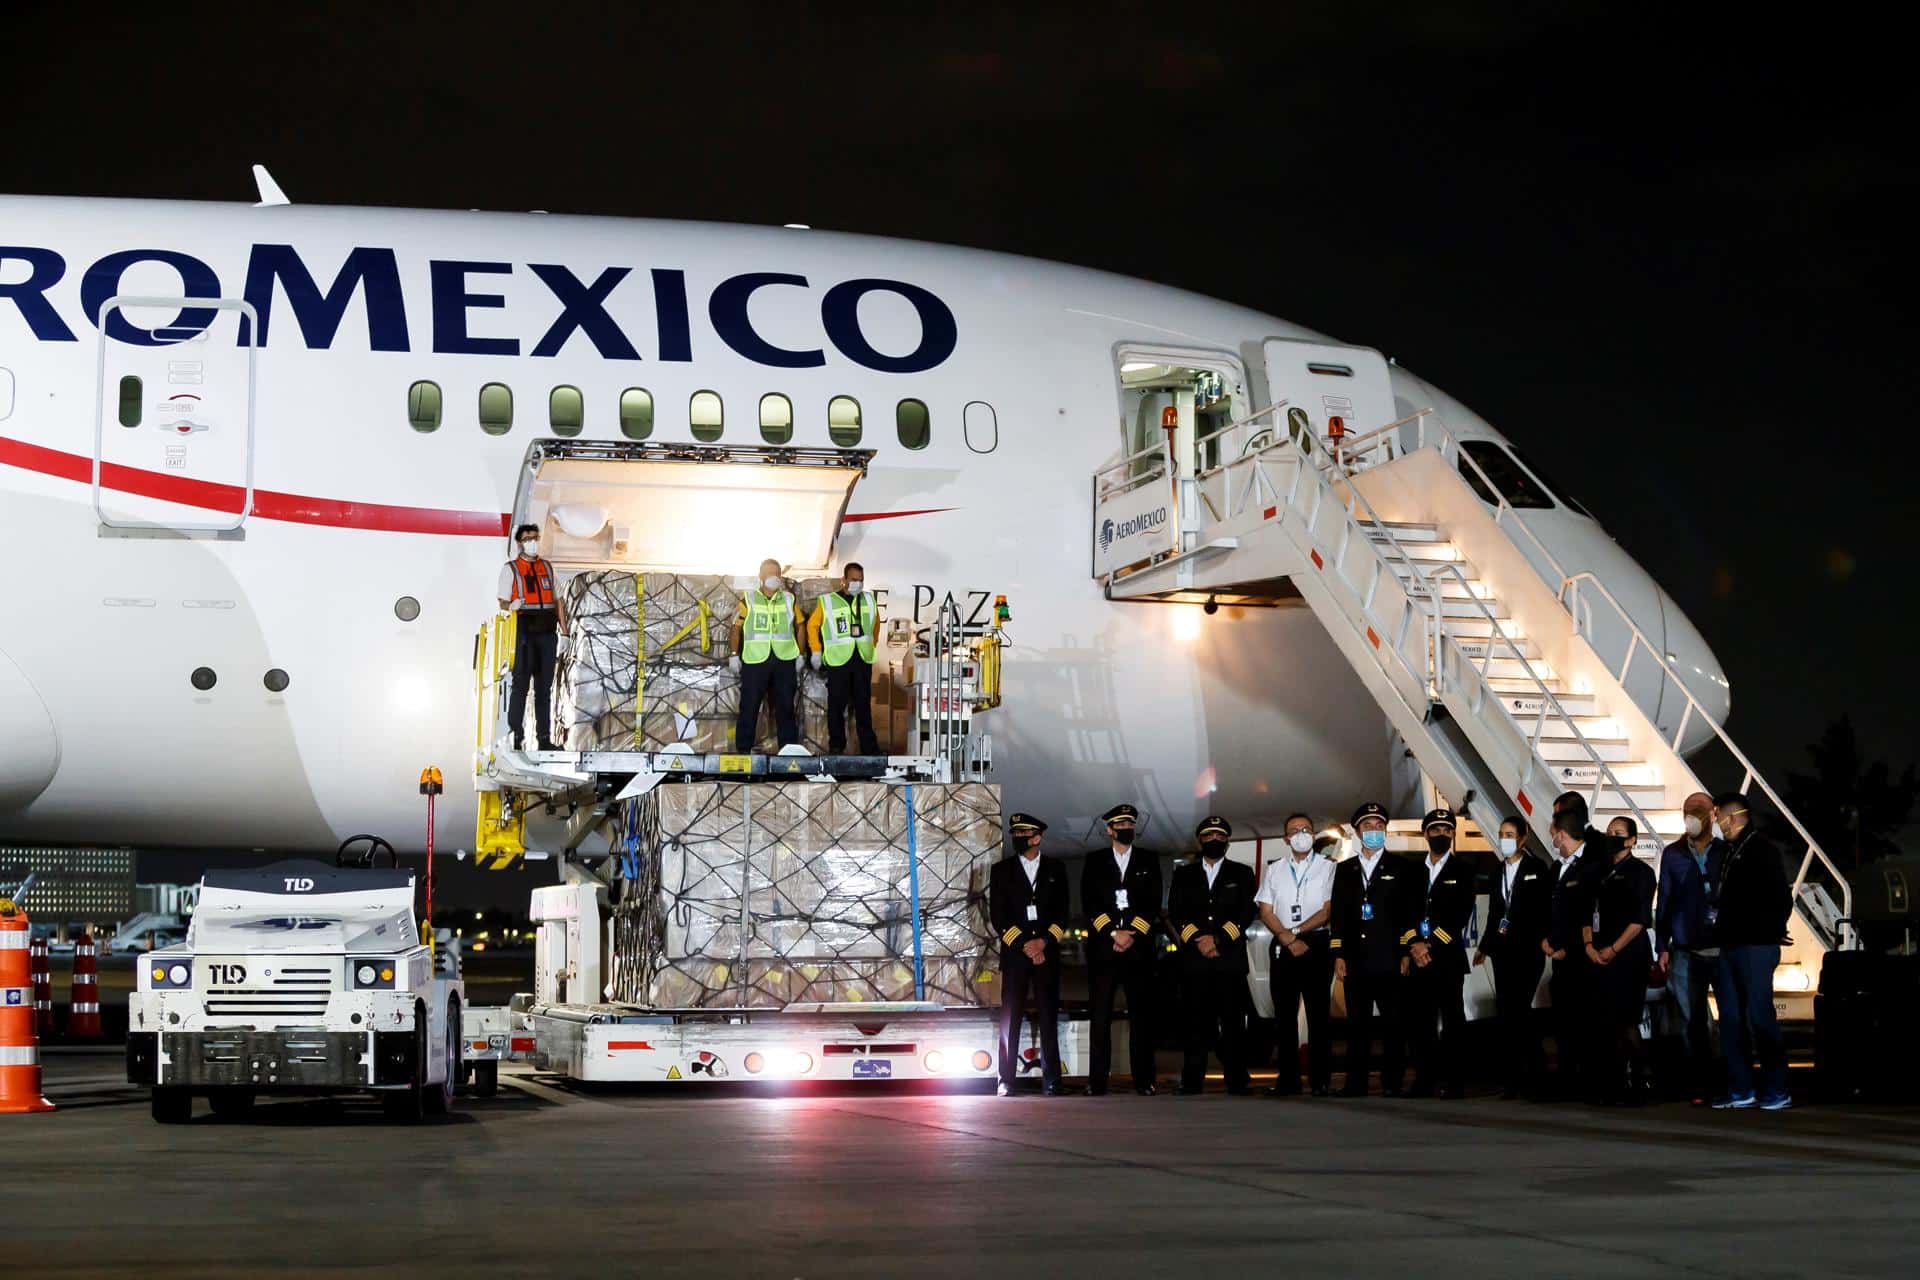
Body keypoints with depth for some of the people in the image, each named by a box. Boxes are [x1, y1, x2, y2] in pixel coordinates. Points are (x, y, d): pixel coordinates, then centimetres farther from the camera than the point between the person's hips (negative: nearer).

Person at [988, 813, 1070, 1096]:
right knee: (1010, 1019, -4)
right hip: (1014, 954, -1)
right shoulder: (1002, 870, 7)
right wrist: (1024, 945, -8)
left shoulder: (1055, 869, 11)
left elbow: (1062, 913, 7)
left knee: (1049, 1017, 0)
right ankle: (1006, 1081, -2)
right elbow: (998, 916, 1)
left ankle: (1052, 1080, 2)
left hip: (1047, 954, 1)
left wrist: (1043, 942, -7)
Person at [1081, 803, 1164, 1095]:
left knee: (1141, 1014, -2)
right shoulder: (1094, 861, 11)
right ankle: (1097, 1081, -2)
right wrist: (1113, 933, -9)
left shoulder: (1149, 860, 13)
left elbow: (1153, 903, 5)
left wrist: (1132, 934, -7)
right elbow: (1089, 903, 2)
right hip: (1102, 947, 0)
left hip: (1139, 947, 0)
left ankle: (1143, 1079, -1)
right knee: (1100, 1016, -3)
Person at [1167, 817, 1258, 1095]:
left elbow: (1247, 913, 3)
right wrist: (1197, 941, -8)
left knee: (1233, 1021, -5)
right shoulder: (1183, 874, 18)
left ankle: (1237, 1080, -4)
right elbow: (1175, 913, 7)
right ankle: (1191, 1080, -3)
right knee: (1196, 1022, -3)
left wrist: (1218, 939, -9)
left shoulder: (1242, 874, 15)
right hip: (1193, 959, 1)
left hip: (1230, 958, -1)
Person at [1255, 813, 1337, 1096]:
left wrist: (1296, 931, -12)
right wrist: (1287, 939, -7)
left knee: (1318, 1014, -4)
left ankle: (1319, 1079, -2)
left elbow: (1327, 910, -4)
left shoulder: (1327, 868, 4)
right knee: (1284, 1014, 3)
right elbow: (1266, 913, 8)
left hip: (1316, 944, -3)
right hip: (1282, 947, 3)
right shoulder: (1274, 870, 14)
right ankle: (1287, 1078, 6)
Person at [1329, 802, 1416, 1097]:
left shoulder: (1401, 868, 7)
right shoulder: (1345, 870, 16)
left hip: (1389, 960, -3)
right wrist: (1338, 955, 3)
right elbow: (1337, 914, 12)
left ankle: (1391, 1083, 0)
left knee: (1392, 1024, -3)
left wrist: (1406, 954, -5)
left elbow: (1410, 913, 2)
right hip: (1355, 960, 3)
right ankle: (1356, 1082, 5)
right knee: (1357, 1024, 2)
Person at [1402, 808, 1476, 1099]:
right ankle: (1425, 1080, 8)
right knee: (1419, 1021, 1)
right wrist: (1413, 944, -7)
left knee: (1452, 1021, -4)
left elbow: (1461, 915, -4)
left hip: (1449, 957, -3)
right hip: (1418, 958, 3)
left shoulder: (1462, 871, 5)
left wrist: (1430, 944, -10)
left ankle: (1454, 1082, -2)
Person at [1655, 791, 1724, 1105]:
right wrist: (1662, 947, 4)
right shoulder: (1673, 854, 8)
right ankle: (1702, 1086, 7)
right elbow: (1664, 902, 9)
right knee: (1692, 1022, 1)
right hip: (1686, 952, 2)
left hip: (1723, 950, -2)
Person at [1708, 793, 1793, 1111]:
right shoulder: (1728, 853, 17)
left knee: (1759, 1016, -8)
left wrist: (1766, 935, -11)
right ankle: (1740, 1090, 12)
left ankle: (1777, 1090, -3)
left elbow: (1781, 901, -10)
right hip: (1729, 947, 9)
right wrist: (1718, 926, 7)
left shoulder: (1761, 850, -6)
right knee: (1731, 1019, 7)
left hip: (1755, 948, -8)